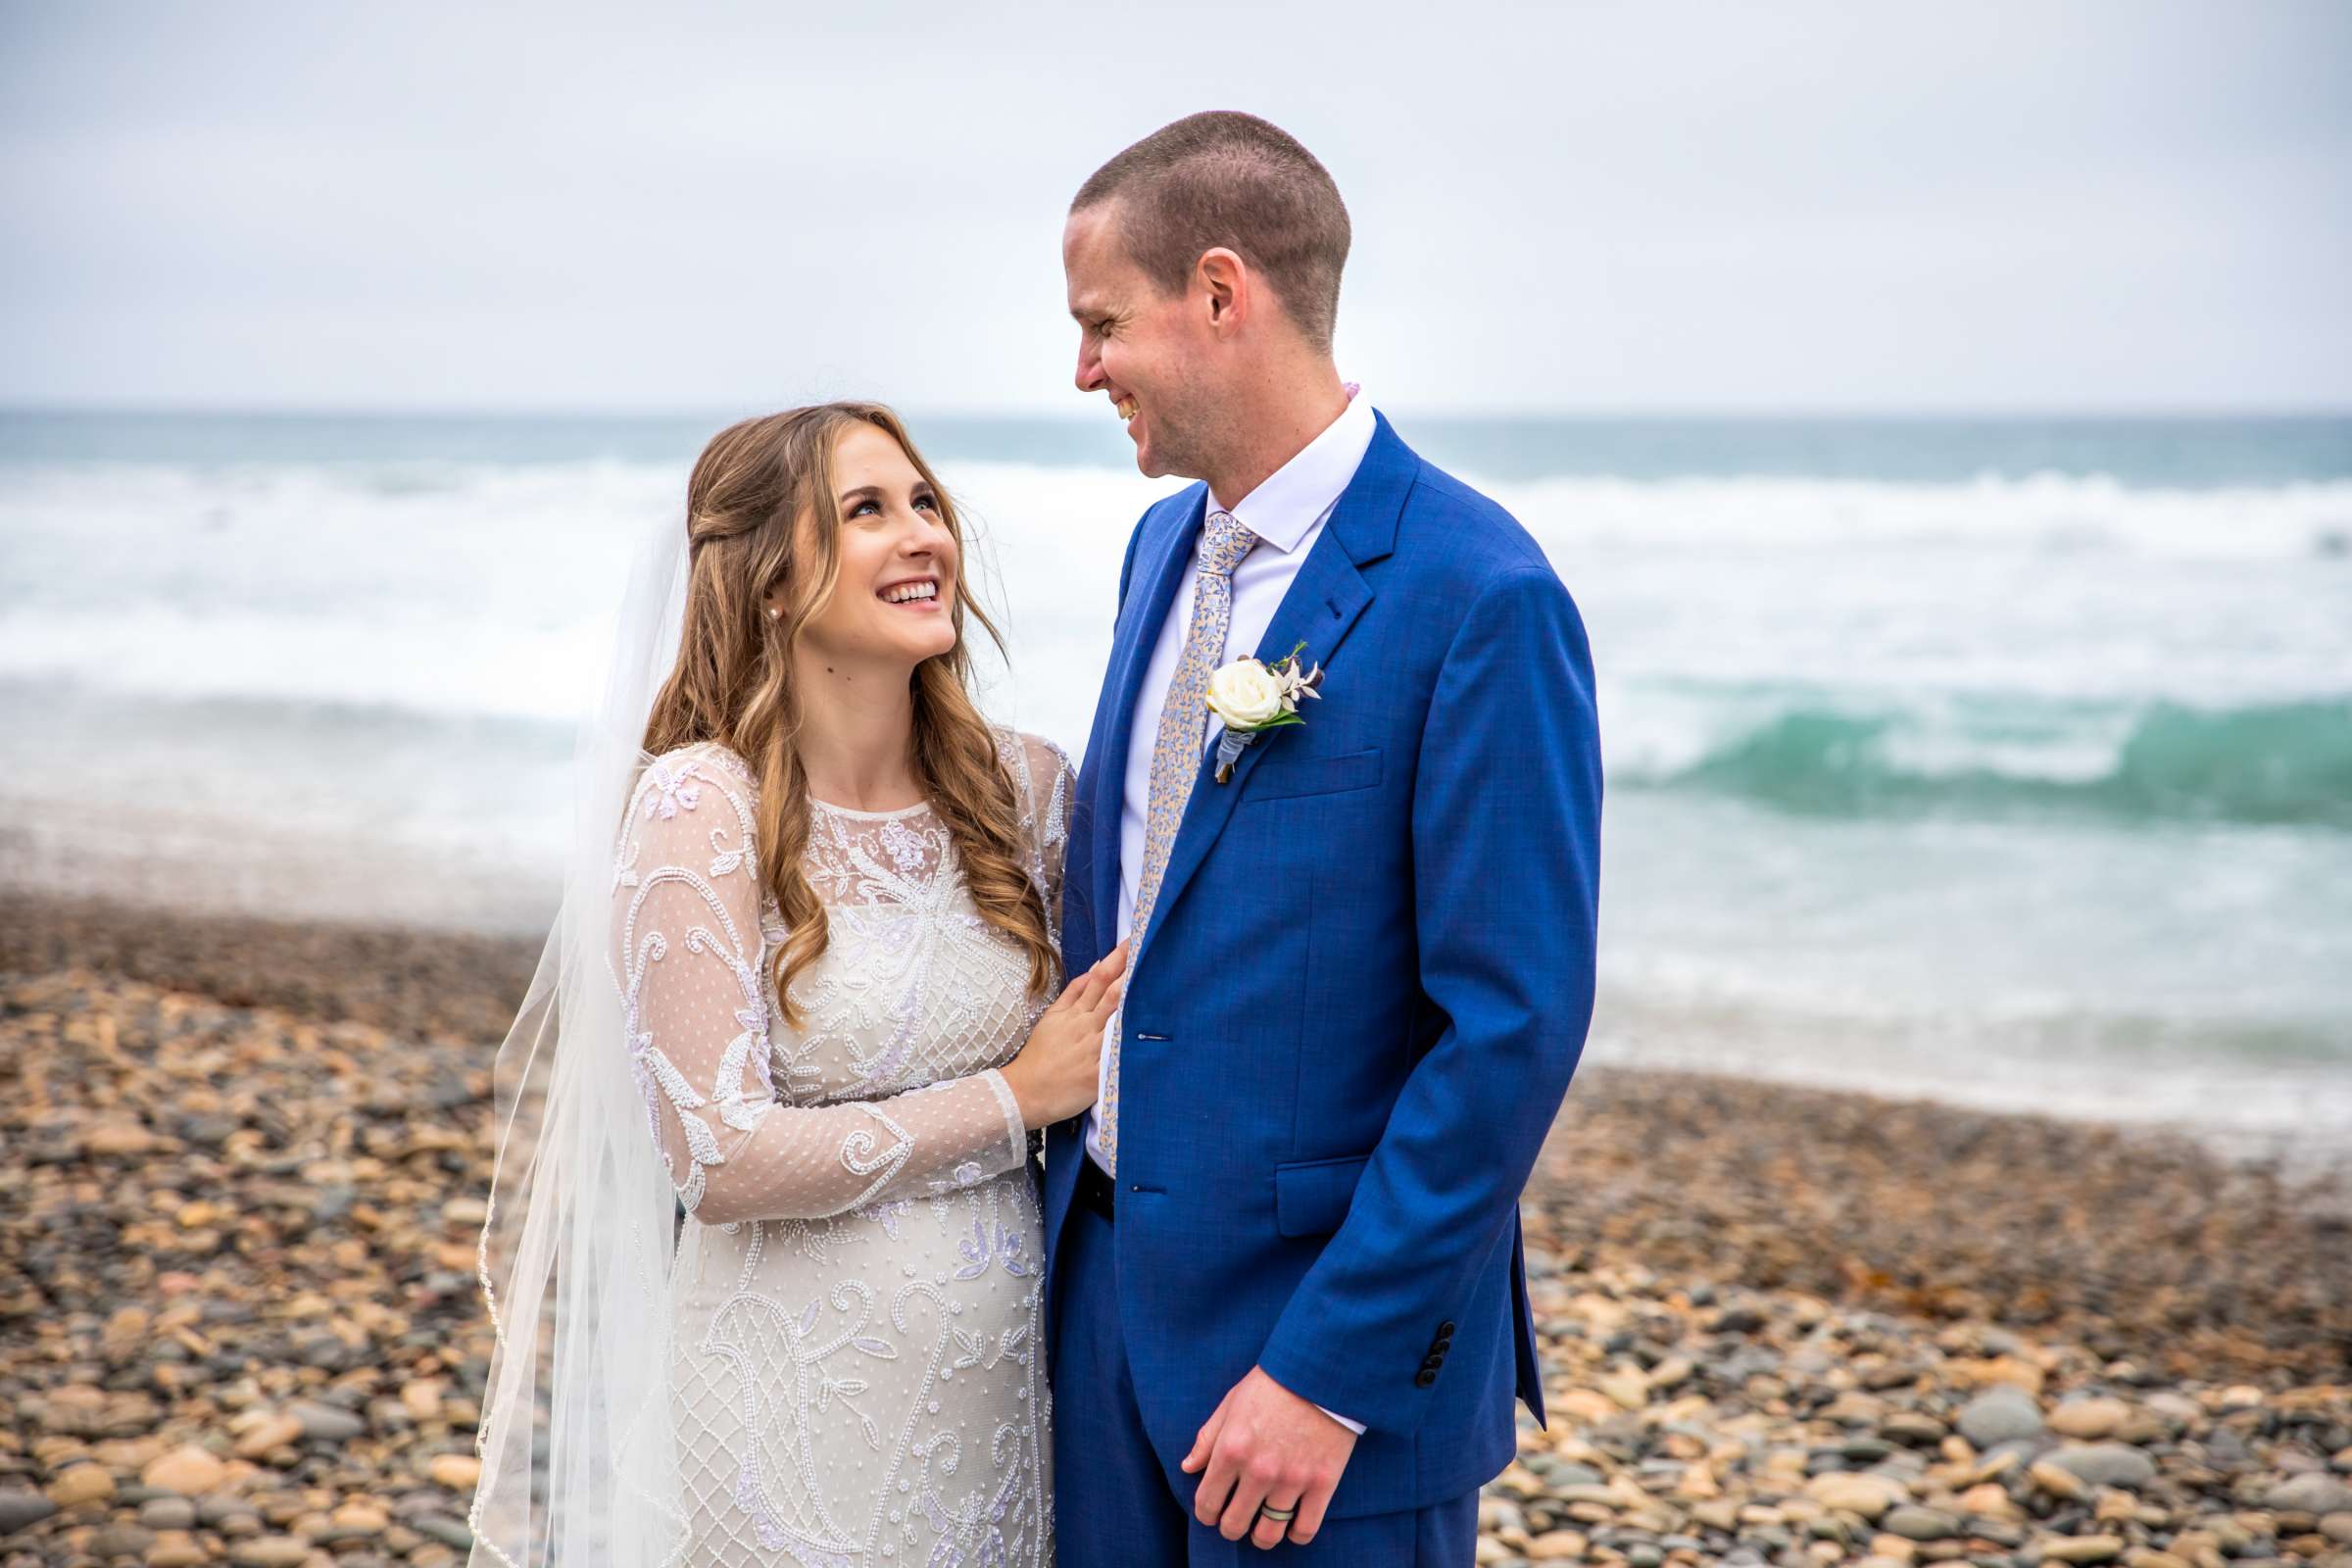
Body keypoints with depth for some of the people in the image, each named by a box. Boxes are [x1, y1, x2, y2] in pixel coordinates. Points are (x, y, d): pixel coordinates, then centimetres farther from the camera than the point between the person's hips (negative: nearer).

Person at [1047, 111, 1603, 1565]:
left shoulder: (1481, 599, -18)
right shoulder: (1165, 548, 8)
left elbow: (1516, 1026, -20)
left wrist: (1328, 1371, -19)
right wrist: (1069, 1207, 12)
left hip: (1326, 1330, -7)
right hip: (1109, 1276, 7)